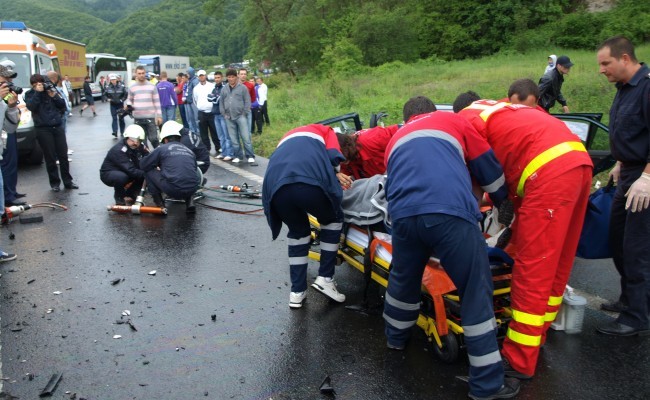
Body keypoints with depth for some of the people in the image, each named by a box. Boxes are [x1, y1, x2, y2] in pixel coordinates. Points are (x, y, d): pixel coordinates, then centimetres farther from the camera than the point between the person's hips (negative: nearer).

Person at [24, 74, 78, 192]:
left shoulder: (51, 90, 11)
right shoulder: (30, 94, 4)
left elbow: (63, 105, 8)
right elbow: (31, 107, -13)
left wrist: (54, 96, -7)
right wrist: (38, 92, -13)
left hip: (58, 126, 2)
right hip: (43, 129, -2)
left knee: (63, 155, 3)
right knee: (50, 157, 1)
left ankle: (67, 181, 12)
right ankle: (54, 182, 10)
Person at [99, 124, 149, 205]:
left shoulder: (139, 147, -7)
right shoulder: (118, 150, -29)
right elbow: (131, 171, -36)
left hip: (125, 172, 7)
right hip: (108, 174, -7)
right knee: (122, 177, -38)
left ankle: (130, 195, 7)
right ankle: (119, 198, -8)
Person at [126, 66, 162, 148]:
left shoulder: (152, 86, 3)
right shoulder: (132, 87, 7)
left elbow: (157, 101, 4)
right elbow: (129, 100, 16)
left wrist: (159, 115, -1)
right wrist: (127, 105, -8)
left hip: (150, 117, -2)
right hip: (138, 118, 2)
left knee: (153, 138, -6)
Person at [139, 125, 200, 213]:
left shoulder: (162, 148, 10)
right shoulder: (189, 151, 21)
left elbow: (143, 165, 15)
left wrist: (157, 168, 37)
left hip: (173, 189, -4)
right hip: (192, 189, 4)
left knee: (149, 171, 19)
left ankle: (160, 204, 15)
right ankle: (190, 201, 14)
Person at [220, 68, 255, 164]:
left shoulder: (242, 87, -1)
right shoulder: (224, 89, 11)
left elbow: (247, 102, -3)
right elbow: (221, 102, 15)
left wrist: (245, 113, -8)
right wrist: (224, 114, 6)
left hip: (241, 116, -4)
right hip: (229, 118, 4)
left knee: (246, 137, -5)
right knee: (234, 138, 8)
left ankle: (250, 156, 1)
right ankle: (238, 155, 17)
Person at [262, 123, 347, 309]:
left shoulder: (286, 139, 45)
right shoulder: (325, 130, 32)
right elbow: (333, 157, 13)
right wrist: (334, 176, 29)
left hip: (277, 186, 4)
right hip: (309, 181, -4)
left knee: (298, 232, 29)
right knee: (333, 219, 26)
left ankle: (297, 292, 26)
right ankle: (325, 278, 20)